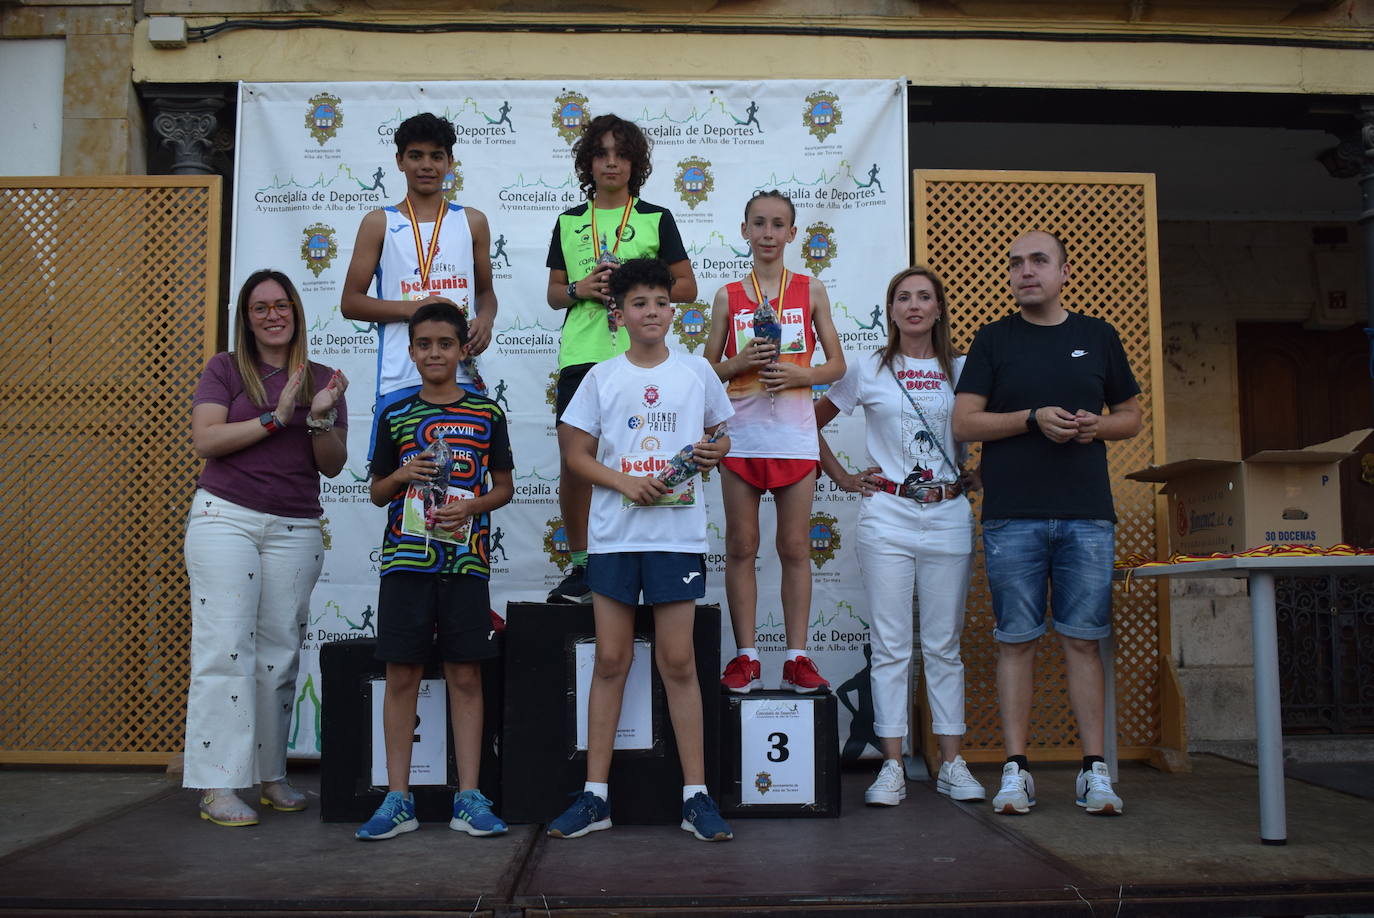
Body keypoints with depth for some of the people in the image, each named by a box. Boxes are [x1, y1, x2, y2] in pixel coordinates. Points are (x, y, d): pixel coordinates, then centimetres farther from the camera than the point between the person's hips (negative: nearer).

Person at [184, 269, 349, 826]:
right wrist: (275, 418, -11)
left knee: (280, 653, 2)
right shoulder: (225, 370, 8)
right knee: (225, 647, -7)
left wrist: (321, 418, -10)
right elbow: (206, 440, -6)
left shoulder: (321, 380, 13)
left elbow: (333, 465, 8)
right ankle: (217, 787, -5)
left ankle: (270, 775, 12)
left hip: (295, 529, 2)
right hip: (225, 518, -2)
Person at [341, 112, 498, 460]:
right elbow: (350, 303, 5)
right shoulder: (379, 223, 8)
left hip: (463, 376, 2)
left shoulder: (472, 221, 14)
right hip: (401, 380, -1)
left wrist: (485, 319, -3)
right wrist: (411, 307, -10)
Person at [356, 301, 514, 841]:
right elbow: (377, 492, 14)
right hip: (405, 561, 1)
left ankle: (469, 798, 9)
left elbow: (504, 487, 8)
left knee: (465, 676, 2)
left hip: (465, 561, -1)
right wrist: (403, 476, -7)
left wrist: (472, 506, -11)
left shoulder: (486, 414, 6)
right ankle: (397, 799, 11)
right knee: (402, 675, 3)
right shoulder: (395, 417, 8)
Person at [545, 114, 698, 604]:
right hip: (580, 356, 3)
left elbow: (687, 287, 7)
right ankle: (580, 566, 15)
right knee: (572, 460, 0)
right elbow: (554, 293, 19)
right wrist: (581, 288, -3)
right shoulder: (569, 222, 16)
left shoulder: (656, 219, 8)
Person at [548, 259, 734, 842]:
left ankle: (696, 795, 9)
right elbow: (578, 453, 6)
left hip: (678, 532, 0)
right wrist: (627, 484, -11)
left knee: (678, 662, 1)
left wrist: (716, 452, -5)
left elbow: (719, 437, 18)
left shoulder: (697, 372, 7)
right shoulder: (602, 378, 6)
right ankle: (595, 796, 12)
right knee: (611, 661, 4)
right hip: (615, 532, 1)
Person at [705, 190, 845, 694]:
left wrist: (800, 374, -11)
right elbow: (708, 368, 9)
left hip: (795, 435, 0)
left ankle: (797, 657, 11)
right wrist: (741, 362, -10)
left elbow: (836, 365, 7)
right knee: (741, 548, 3)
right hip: (741, 435, 0)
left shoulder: (811, 290, 7)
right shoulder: (728, 296, 7)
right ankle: (746, 657, 12)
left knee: (795, 548, 3)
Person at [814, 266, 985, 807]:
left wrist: (974, 476, 3)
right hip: (887, 518, -1)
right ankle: (892, 767, 6)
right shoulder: (869, 371, 5)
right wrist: (842, 477, 7)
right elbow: (811, 423, 13)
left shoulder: (961, 370, 8)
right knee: (890, 646, 0)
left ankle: (951, 763, 14)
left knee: (944, 645, 6)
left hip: (948, 517, 1)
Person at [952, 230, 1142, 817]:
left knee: (1083, 639, 2)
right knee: (1016, 640, 1)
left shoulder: (1098, 337, 14)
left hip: (1087, 515, 1)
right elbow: (964, 422, 1)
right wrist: (1034, 418, -12)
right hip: (1012, 516, -1)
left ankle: (1094, 770, 8)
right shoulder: (993, 339, 8)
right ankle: (1016, 770, 6)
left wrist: (1096, 426, -4)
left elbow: (1131, 415, 18)